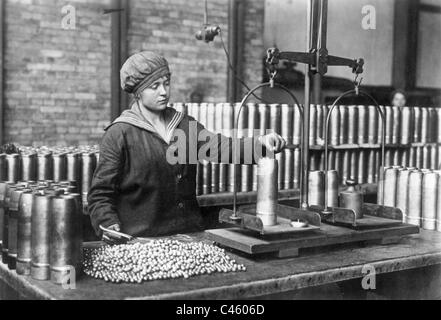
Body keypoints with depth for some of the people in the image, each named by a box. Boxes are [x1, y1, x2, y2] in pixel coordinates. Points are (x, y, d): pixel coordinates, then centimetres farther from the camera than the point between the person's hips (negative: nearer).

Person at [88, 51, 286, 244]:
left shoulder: (185, 125, 12)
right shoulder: (119, 134, -4)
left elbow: (219, 147, -3)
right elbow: (100, 193, -3)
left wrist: (260, 143, -18)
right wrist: (108, 225, -19)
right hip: (140, 239, -4)